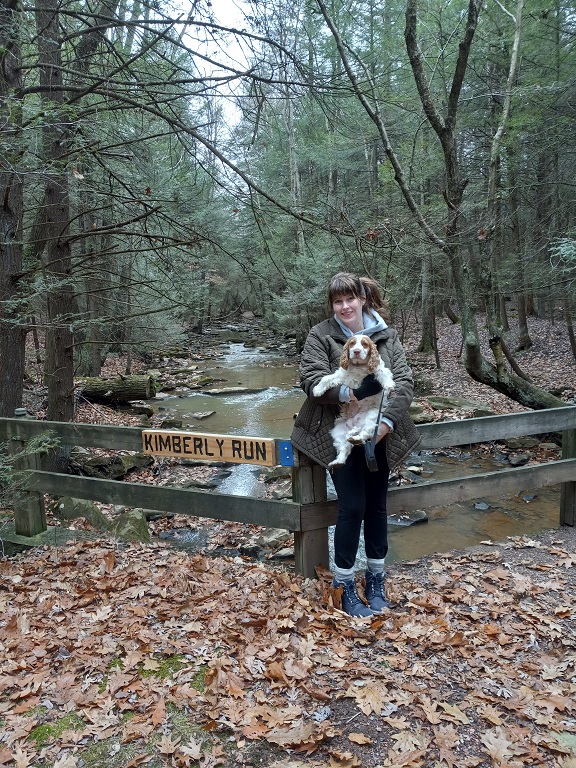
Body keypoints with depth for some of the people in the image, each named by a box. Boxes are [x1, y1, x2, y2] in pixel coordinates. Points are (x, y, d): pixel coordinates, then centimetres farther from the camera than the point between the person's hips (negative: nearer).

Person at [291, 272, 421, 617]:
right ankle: (345, 584, 15)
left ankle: (376, 578, 30)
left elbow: (405, 381, -4)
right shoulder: (321, 336, -3)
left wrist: (387, 421, -18)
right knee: (352, 508, -2)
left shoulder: (387, 335, 4)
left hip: (380, 437, 3)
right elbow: (311, 379, -14)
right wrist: (350, 391, -29)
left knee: (377, 506, 12)